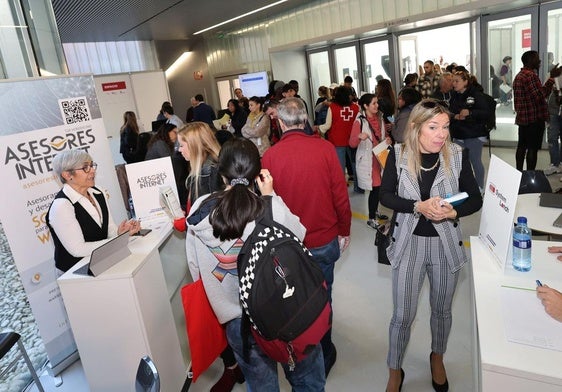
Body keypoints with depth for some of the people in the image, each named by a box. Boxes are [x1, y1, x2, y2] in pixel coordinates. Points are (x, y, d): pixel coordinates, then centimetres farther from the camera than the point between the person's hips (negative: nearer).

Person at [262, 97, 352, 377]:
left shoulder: (270, 156, -13)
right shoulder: (324, 148, -12)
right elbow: (341, 194, -8)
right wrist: (344, 231, 7)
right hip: (325, 240, 1)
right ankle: (323, 356, 37)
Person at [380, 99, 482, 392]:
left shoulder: (458, 155, -9)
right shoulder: (398, 154, -10)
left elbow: (475, 199, -4)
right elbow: (385, 195, -9)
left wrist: (453, 211, -24)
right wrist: (419, 206, -24)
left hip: (446, 244, 1)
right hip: (409, 242, -1)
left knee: (442, 310, 21)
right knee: (402, 315, 7)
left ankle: (437, 358, 51)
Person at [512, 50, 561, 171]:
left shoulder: (519, 76, 15)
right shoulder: (531, 75, -15)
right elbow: (540, 95, -23)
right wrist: (551, 78, -23)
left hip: (522, 118, 9)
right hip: (534, 118, -9)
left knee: (522, 146, 13)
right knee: (533, 148, -5)